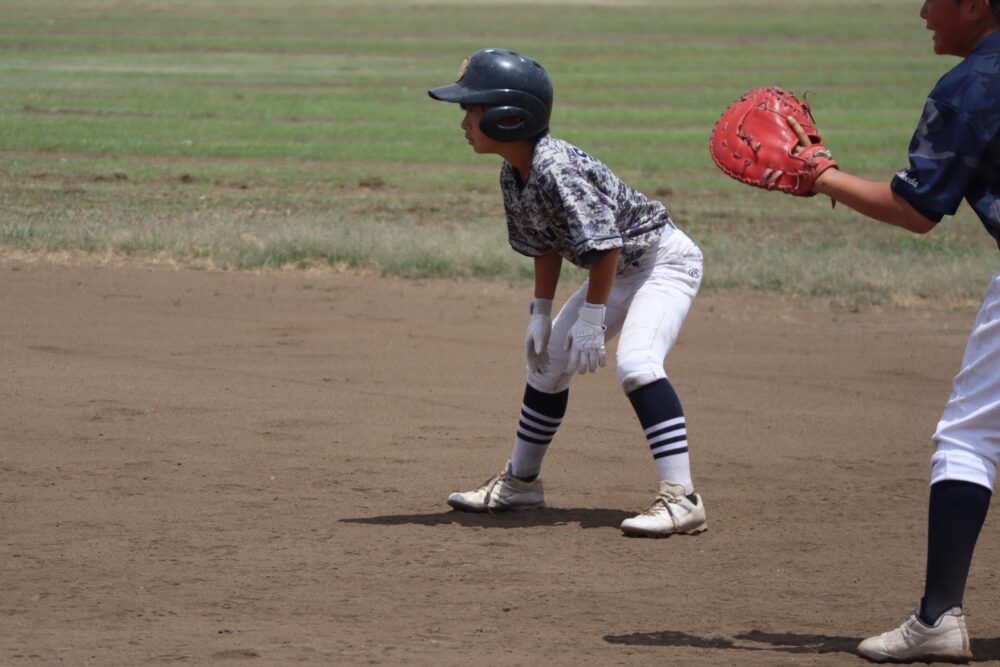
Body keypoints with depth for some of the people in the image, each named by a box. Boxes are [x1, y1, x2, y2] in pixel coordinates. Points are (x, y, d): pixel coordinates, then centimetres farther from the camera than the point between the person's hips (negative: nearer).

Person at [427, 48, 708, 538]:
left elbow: (603, 245, -31)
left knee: (636, 362, -29)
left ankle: (681, 498, -30)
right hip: (620, 271, 10)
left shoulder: (555, 168, -31)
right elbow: (546, 244, 10)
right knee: (547, 360, 15)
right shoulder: (513, 176, -3)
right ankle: (521, 481, 32)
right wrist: (541, 312, 8)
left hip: (664, 258, -10)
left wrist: (591, 319, -26)